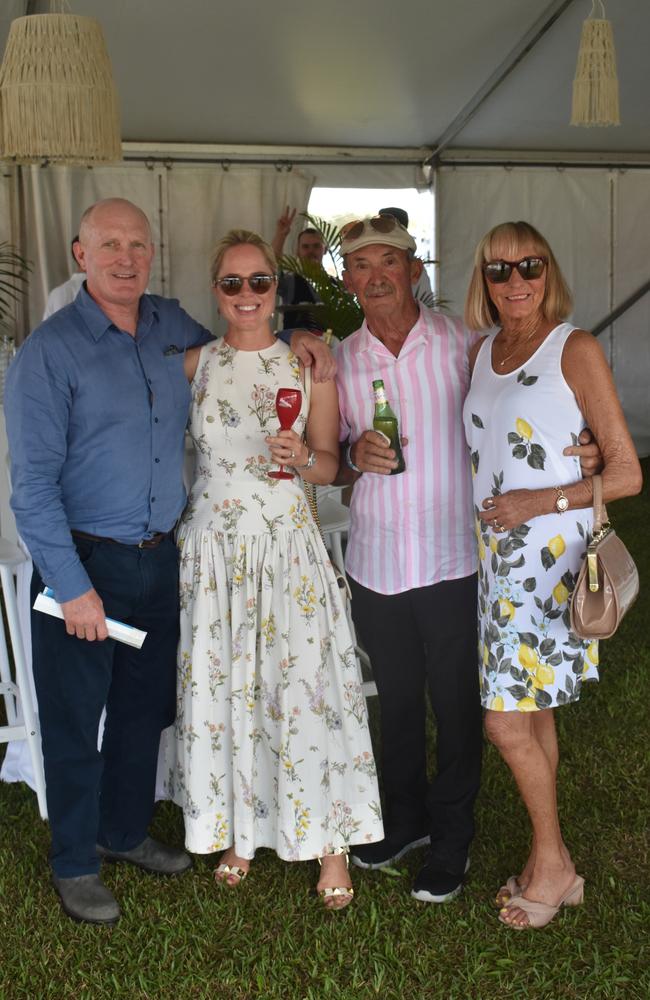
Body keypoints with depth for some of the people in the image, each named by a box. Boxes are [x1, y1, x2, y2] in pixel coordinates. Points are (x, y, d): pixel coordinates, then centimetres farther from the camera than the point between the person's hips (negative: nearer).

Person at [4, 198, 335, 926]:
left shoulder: (173, 327, 5)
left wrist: (292, 340, 5)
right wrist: (72, 586, -20)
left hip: (159, 558, 6)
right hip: (84, 563, -6)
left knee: (145, 709, 19)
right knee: (75, 721, 7)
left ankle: (124, 831, 40)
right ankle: (74, 864, 27)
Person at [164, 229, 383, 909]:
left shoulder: (309, 366, 2)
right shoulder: (193, 365, 5)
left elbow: (330, 465, 5)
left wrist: (302, 458, -15)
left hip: (289, 546, -1)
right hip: (212, 546, 2)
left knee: (305, 685, -2)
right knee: (222, 687, 8)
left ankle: (330, 840, 14)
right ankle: (237, 828, 28)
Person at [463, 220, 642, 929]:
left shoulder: (575, 350, -9)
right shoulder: (480, 352, 10)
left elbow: (627, 473, -10)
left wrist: (543, 502, -19)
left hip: (549, 559, -6)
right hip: (495, 557, 6)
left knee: (507, 721, -5)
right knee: (531, 711, 13)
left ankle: (552, 864, 16)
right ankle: (550, 864, 27)